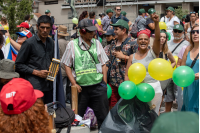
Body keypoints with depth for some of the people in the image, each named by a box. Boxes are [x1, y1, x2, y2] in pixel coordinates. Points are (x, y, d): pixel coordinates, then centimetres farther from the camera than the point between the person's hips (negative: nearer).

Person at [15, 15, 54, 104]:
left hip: (48, 86, 6)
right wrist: (36, 72, -14)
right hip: (35, 87, -6)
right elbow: (18, 65, -6)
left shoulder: (51, 42, 14)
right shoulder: (29, 43, -6)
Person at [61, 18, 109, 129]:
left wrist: (104, 83, 3)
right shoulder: (72, 45, 1)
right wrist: (74, 83, -6)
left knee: (103, 116, 5)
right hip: (80, 88, -2)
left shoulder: (97, 43, 8)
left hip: (98, 86, 2)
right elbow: (67, 66, 2)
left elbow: (103, 64, 11)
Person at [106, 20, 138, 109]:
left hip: (126, 81, -6)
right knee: (112, 107, 10)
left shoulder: (132, 43, -5)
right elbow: (108, 60, 16)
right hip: (112, 81, 6)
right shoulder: (113, 44, 15)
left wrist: (124, 56, -14)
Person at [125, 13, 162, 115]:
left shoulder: (153, 52, 1)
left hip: (154, 88, -2)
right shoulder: (132, 57, 7)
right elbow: (127, 75, 8)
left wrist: (156, 23, -30)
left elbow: (158, 38, -16)